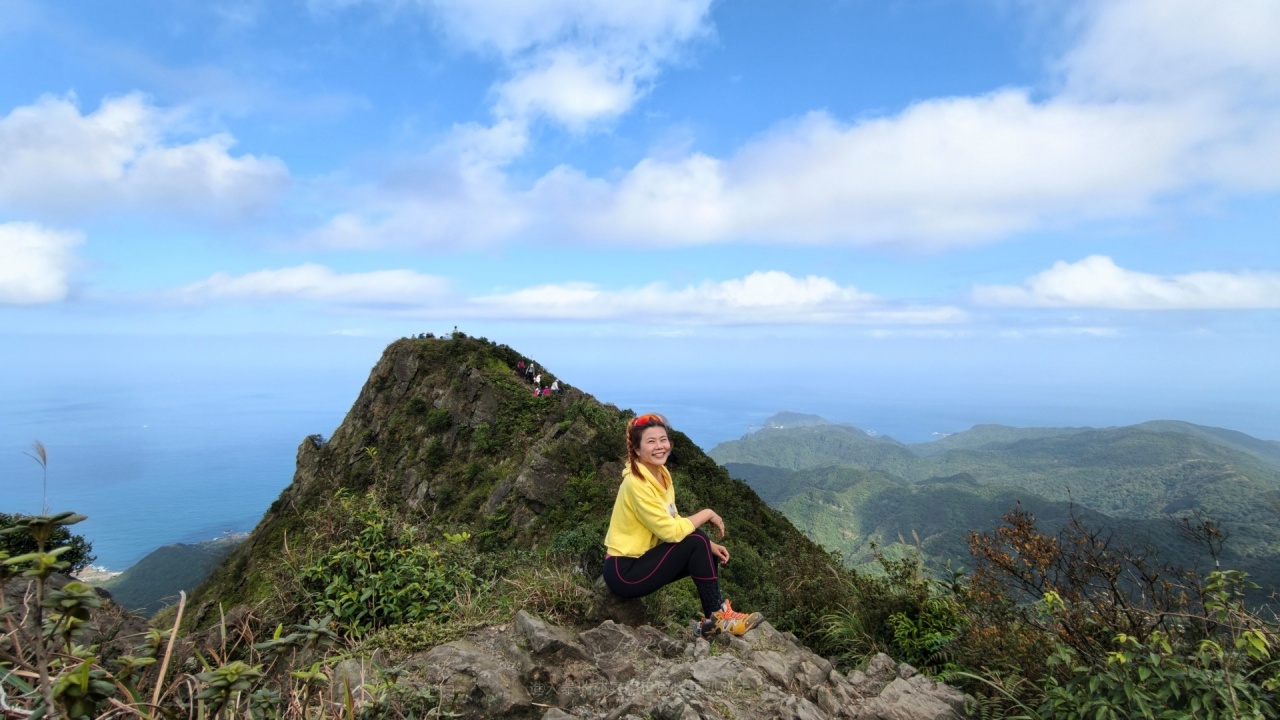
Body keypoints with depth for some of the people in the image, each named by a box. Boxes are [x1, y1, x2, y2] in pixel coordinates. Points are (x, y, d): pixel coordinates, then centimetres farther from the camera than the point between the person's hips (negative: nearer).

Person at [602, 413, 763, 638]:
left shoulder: (662, 474, 3)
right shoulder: (637, 483, -25)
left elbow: (672, 523, 7)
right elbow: (670, 531, -25)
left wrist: (709, 545, -5)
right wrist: (706, 514, -12)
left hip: (641, 559, 9)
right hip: (624, 572, -8)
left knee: (708, 552, 1)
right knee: (696, 542, -17)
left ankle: (712, 619, 5)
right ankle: (716, 617, -3)